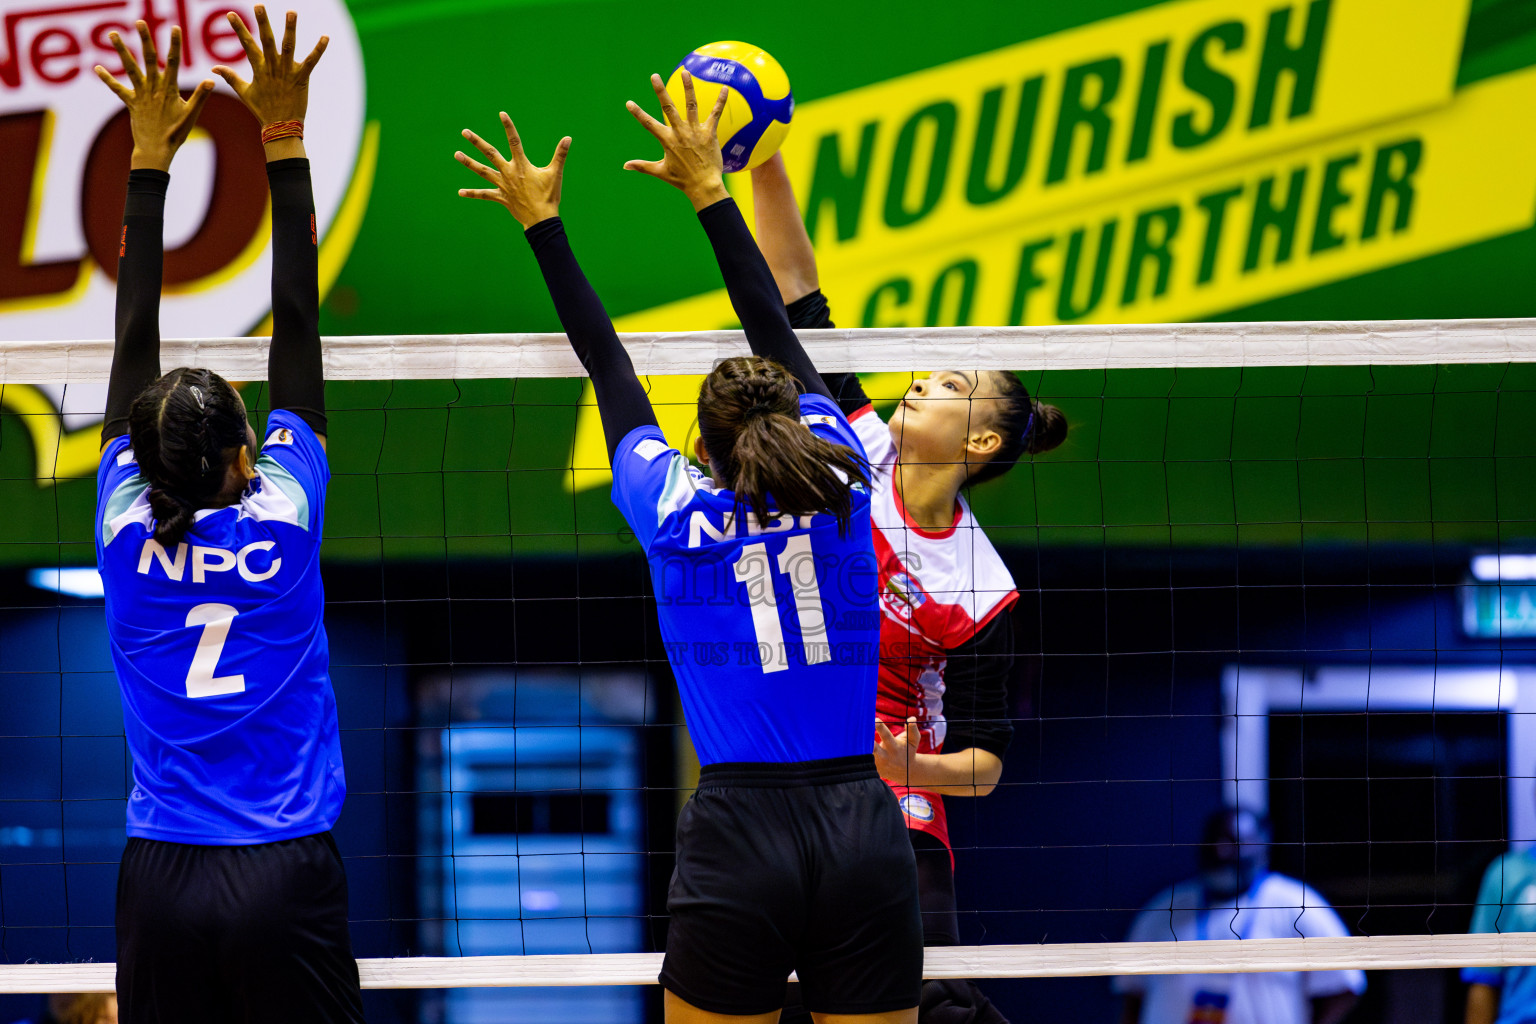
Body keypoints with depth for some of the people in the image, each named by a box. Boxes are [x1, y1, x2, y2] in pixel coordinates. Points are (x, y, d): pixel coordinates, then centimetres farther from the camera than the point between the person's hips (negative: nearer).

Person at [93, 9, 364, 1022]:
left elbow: (135, 339, 7)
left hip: (162, 882, 2)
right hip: (289, 875, -2)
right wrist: (284, 142, 4)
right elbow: (297, 326, 0)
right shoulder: (282, 518, -4)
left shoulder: (129, 536, 0)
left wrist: (149, 161, 12)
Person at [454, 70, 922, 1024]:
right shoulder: (840, 486, 6)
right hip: (867, 831, 2)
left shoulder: (677, 512, 3)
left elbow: (610, 369, 16)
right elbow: (783, 337, 19)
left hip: (740, 838, -1)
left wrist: (544, 226, 27)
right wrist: (711, 192, 29)